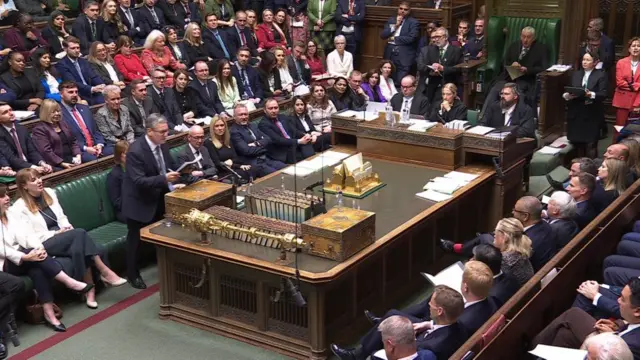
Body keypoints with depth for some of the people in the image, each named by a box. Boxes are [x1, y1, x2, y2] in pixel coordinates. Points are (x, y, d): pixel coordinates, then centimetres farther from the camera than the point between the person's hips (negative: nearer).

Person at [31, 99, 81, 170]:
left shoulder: (63, 124, 22)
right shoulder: (39, 129, -2)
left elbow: (73, 142, 21)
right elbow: (45, 151, -12)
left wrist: (78, 155, 0)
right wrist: (62, 164, -20)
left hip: (72, 159, 7)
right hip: (57, 164, -7)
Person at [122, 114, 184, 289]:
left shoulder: (162, 145, -5)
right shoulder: (135, 150, -29)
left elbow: (169, 167, 7)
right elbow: (139, 181, -32)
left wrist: (176, 175, -13)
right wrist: (165, 179, -40)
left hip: (159, 199, 7)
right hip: (140, 202, -7)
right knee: (136, 240, 9)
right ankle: (133, 274, 25)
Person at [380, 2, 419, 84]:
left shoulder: (414, 22, 1)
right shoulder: (391, 20, 16)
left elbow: (411, 38, -12)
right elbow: (383, 35, 6)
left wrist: (393, 38, -5)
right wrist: (395, 26, -5)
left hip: (404, 57, -4)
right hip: (390, 55, 5)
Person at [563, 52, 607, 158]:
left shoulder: (601, 75, 1)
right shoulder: (575, 74, 16)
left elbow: (603, 94, -9)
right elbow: (568, 91, 11)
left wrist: (592, 94, -27)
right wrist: (567, 95, -11)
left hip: (592, 115, -4)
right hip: (576, 114, 4)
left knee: (591, 144, -3)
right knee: (577, 142, 6)